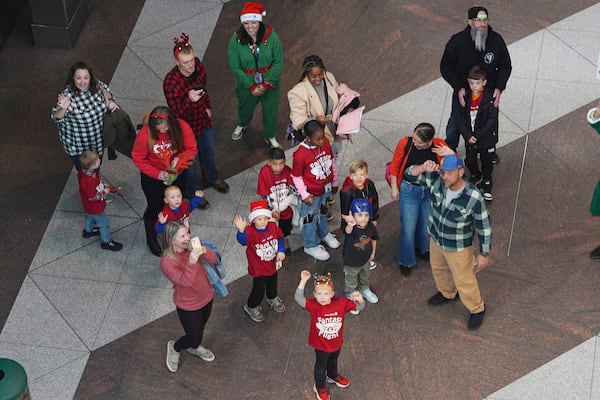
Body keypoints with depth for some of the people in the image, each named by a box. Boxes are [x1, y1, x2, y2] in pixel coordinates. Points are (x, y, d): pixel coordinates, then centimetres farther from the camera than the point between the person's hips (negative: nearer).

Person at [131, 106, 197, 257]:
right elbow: (138, 158, -18)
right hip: (153, 178, -3)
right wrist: (157, 174, -26)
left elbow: (192, 149, -13)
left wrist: (179, 158, -34)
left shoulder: (182, 127, -24)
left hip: (177, 175, 3)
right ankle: (151, 239, 44)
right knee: (155, 208, 16)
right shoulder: (145, 134, -30)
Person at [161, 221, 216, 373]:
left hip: (206, 297, 6)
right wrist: (191, 262, -53)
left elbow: (213, 259, -18)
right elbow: (186, 281, -38)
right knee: (194, 336, 10)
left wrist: (204, 251, -39)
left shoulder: (191, 245, -16)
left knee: (200, 327, 30)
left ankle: (195, 347, 60)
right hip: (188, 306, -6)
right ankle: (175, 348, 42)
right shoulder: (167, 262, -32)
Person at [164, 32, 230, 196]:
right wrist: (189, 100, -47)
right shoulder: (171, 83, -37)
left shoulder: (198, 65, -19)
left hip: (203, 119, 6)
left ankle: (211, 177, 61)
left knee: (208, 152, 31)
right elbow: (176, 113, -30)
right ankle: (193, 192, 46)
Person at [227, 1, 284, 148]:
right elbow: (235, 67, -16)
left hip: (270, 82, 0)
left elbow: (278, 62, -15)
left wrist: (266, 84, -18)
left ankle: (270, 136, 47)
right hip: (247, 84, 0)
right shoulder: (236, 41, -22)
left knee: (271, 110, 19)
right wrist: (251, 87, -17)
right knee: (245, 107, 28)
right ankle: (242, 125, 62)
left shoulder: (271, 37, -23)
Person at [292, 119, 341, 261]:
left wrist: (334, 182, 12)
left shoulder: (326, 144, -14)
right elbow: (296, 176, -18)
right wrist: (304, 195, -15)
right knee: (310, 217, 14)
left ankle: (324, 233, 56)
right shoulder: (300, 155, -32)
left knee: (323, 211, 30)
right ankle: (311, 246, 34)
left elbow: (331, 163, 3)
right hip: (312, 193, -6)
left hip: (326, 188, 6)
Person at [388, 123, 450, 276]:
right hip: (409, 190, -2)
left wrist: (450, 154, -29)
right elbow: (394, 165, -6)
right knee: (408, 227, 3)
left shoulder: (439, 145, -19)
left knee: (425, 223, 21)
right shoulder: (405, 143, -22)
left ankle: (422, 248, 52)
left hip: (430, 191, 2)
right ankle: (406, 261, 25)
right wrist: (394, 188, -3)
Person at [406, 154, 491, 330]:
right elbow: (411, 175, -15)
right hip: (435, 239, 5)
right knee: (439, 269, 32)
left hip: (458, 247, -5)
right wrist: (423, 167, -38)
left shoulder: (474, 198, -35)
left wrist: (484, 254, -12)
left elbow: (484, 227, -21)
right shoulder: (436, 181, -23)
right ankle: (447, 293, 63)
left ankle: (477, 309, 44)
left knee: (463, 280, 16)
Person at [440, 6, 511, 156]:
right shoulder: (457, 41, -23)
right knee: (455, 123, 18)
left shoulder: (496, 40, -18)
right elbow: (445, 67, -13)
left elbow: (506, 66, -4)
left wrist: (499, 88, -18)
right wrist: (458, 88, -25)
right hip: (463, 92, -1)